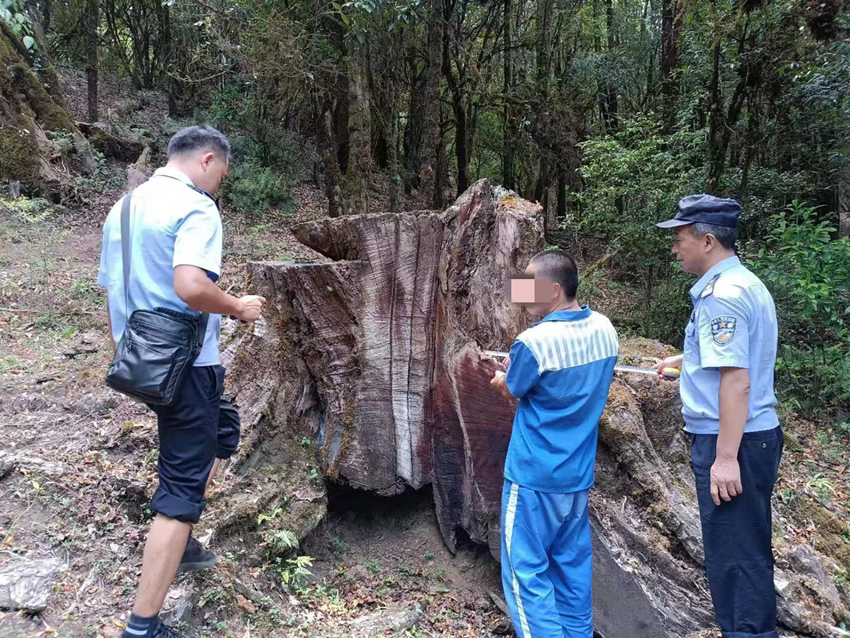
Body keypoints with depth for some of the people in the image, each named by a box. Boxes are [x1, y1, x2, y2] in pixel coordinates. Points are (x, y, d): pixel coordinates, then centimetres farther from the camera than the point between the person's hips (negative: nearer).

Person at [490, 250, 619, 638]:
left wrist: (502, 379, 17)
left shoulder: (535, 341, -22)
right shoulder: (604, 329, 0)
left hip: (535, 476, -7)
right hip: (579, 471, 7)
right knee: (573, 565, 18)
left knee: (526, 571, 4)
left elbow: (510, 390, -4)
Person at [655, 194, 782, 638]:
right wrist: (686, 359, 39)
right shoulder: (746, 284, 13)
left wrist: (725, 458, -25)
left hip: (732, 442, -11)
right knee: (748, 551, 21)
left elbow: (736, 381, -25)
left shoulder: (720, 296, -19)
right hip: (755, 435, 11)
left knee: (734, 556, 0)